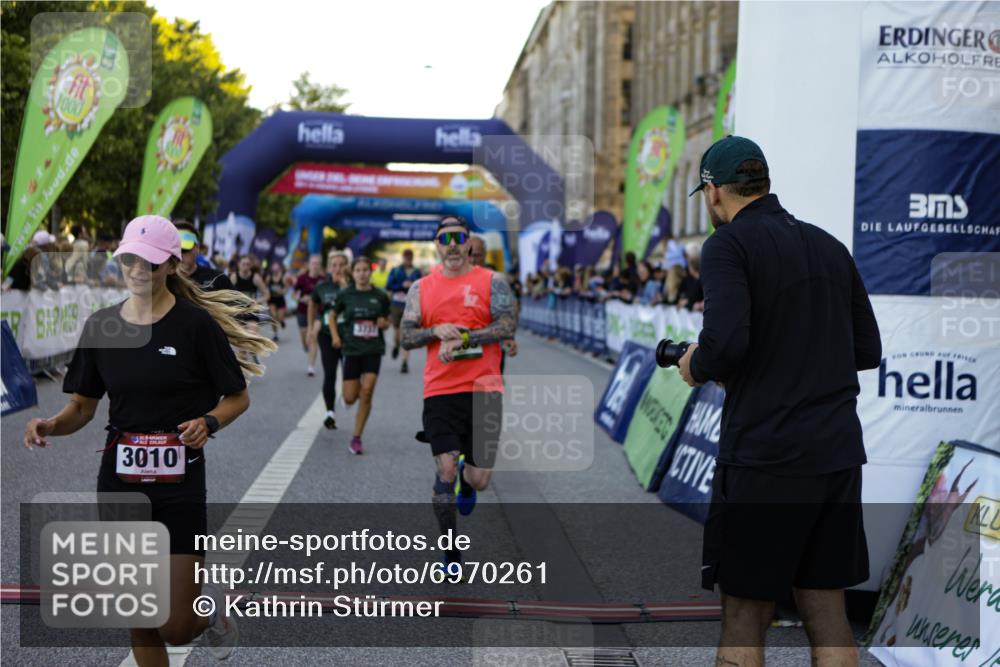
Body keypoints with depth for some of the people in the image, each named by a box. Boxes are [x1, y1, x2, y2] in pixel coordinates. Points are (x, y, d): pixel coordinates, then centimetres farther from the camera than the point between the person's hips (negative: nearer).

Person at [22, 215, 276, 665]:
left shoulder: (196, 323, -8)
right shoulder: (100, 325, 3)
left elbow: (238, 397, -1)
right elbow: (82, 406, 9)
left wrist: (208, 422, -21)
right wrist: (51, 426, -12)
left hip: (179, 482, -3)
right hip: (118, 482, 4)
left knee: (176, 629, -3)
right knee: (140, 625, 9)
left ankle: (211, 605, 32)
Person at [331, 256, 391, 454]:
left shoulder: (380, 296, 1)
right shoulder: (345, 295, 0)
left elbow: (387, 322, 13)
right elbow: (333, 316, 14)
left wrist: (384, 323, -10)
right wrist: (335, 336, 1)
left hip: (373, 349, 0)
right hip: (351, 349, 0)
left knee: (366, 393, -10)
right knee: (350, 398, 0)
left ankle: (357, 438, 1)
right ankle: (357, 388, 40)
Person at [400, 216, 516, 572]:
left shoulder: (492, 281, 3)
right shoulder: (421, 288, 10)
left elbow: (507, 327, -8)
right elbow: (406, 337, 6)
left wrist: (461, 338, -16)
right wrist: (436, 331, -12)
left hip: (484, 389, -1)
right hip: (439, 391, 1)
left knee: (480, 479, 2)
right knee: (445, 470, -10)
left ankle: (467, 478, 42)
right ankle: (451, 553, 4)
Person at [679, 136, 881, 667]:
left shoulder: (729, 244, -7)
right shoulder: (829, 247, 13)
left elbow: (726, 340, -22)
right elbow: (867, 350, 15)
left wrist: (696, 367, -2)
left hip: (763, 454, -6)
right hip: (838, 453, 6)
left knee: (743, 621, 4)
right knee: (827, 613, 11)